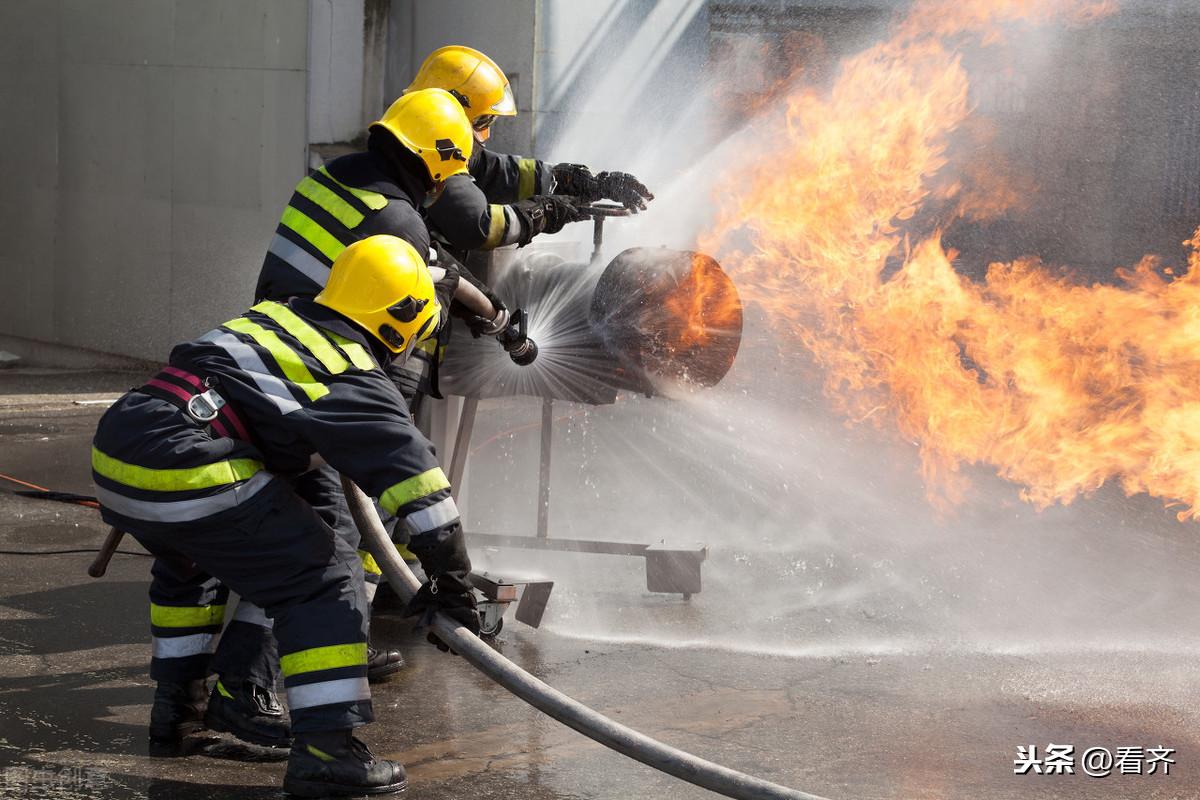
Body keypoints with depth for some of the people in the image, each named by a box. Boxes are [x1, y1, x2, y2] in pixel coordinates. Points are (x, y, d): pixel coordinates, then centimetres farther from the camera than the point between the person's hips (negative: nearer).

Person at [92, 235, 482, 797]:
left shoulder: (275, 316, 22)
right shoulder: (355, 383, 1)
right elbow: (414, 476, -1)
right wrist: (452, 579, 6)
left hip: (116, 440, 9)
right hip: (187, 475, -8)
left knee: (189, 562, 35)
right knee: (323, 577, 1)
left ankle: (176, 707, 43)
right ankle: (324, 749, -4)